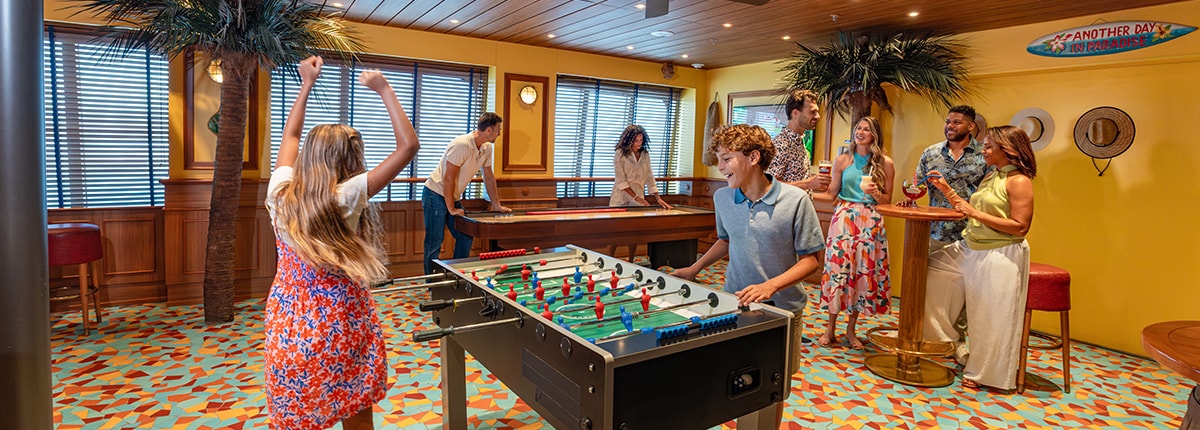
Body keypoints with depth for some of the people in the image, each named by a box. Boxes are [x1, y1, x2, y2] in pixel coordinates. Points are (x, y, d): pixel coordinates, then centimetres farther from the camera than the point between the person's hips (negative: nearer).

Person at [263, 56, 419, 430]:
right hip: (339, 323, -4)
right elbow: (408, 145, -16)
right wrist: (384, 90, -7)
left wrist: (306, 84, 22)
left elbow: (290, 136, 17)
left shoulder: (280, 192, -3)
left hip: (289, 322, 5)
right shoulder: (345, 197, -17)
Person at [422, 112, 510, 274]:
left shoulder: (487, 148, 2)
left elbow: (489, 177, 12)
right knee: (435, 243, -5)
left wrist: (497, 205, 12)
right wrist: (451, 209, -19)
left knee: (465, 238, 8)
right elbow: (448, 178, -23)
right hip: (436, 195, -9)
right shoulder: (461, 145, -25)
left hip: (453, 198, 9)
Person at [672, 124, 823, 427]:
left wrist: (771, 285, -24)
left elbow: (810, 259, -11)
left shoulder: (795, 200, -16)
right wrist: (694, 269, 8)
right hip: (735, 303, 3)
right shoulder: (722, 198, -2)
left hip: (782, 308, -3)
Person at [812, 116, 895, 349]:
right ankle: (830, 327, 9)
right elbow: (831, 195, 6)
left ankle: (851, 329, 17)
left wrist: (875, 193, -13)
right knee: (837, 269, -3)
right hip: (844, 219, 0)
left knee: (864, 271, 3)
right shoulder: (842, 160, 6)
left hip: (870, 223, 1)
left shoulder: (885, 163, 5)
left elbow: (887, 200, 7)